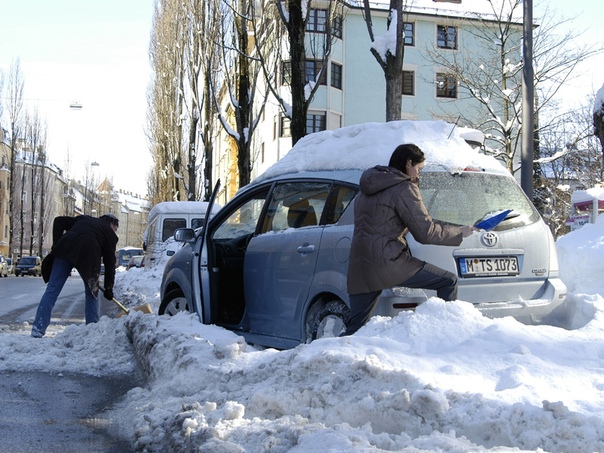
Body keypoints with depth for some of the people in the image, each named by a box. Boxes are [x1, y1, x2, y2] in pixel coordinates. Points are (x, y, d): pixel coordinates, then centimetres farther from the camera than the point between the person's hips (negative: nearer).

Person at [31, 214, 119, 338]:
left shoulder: (84, 219, 35)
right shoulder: (110, 234, 23)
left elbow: (59, 221, 23)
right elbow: (110, 262, 18)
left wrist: (57, 245, 17)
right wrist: (108, 288, 21)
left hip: (64, 249, 3)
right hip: (87, 255, -3)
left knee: (52, 290, 3)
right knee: (92, 293, 16)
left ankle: (38, 329, -1)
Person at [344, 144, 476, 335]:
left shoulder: (368, 189, 21)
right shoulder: (404, 188, -4)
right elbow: (426, 232, -7)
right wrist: (460, 233, 5)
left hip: (360, 268, 8)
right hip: (387, 262, -8)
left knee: (355, 329, 9)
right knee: (449, 281, 3)